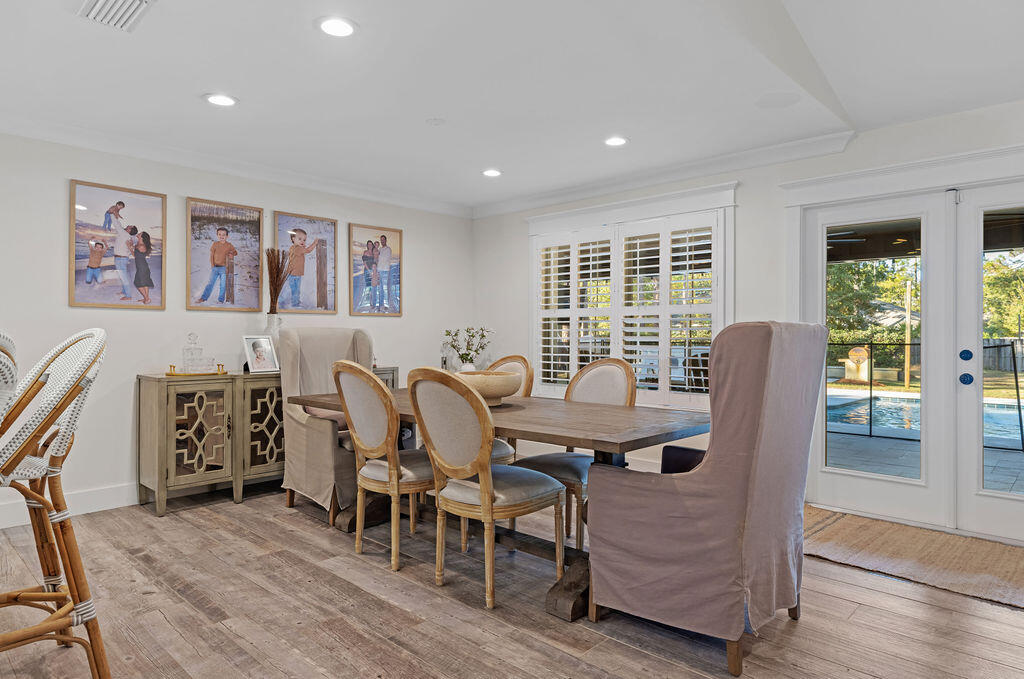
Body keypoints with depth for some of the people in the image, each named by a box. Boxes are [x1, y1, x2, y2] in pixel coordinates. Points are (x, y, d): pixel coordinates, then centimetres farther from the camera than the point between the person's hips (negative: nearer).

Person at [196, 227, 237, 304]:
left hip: (223, 268, -1)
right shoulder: (214, 244, 3)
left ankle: (220, 300, 8)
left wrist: (232, 254, -8)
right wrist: (212, 266, -1)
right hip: (215, 267, 1)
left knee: (223, 285, 0)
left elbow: (235, 252, 16)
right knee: (210, 283, -1)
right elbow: (211, 256, 5)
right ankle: (203, 298, 0)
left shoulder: (229, 245, 0)